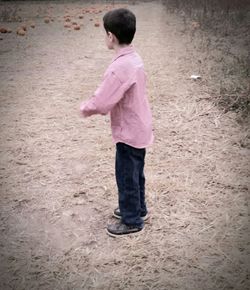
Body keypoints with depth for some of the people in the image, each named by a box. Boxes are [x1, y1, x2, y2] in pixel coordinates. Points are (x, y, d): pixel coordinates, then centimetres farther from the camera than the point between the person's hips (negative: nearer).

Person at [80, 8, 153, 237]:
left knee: (127, 177, 8)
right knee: (135, 174, 23)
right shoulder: (134, 58, 3)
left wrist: (85, 108, -7)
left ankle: (132, 221, 24)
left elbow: (101, 103, -26)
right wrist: (95, 103, 8)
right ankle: (137, 209, 41)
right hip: (140, 129, 9)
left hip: (129, 132, -9)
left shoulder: (119, 67, -28)